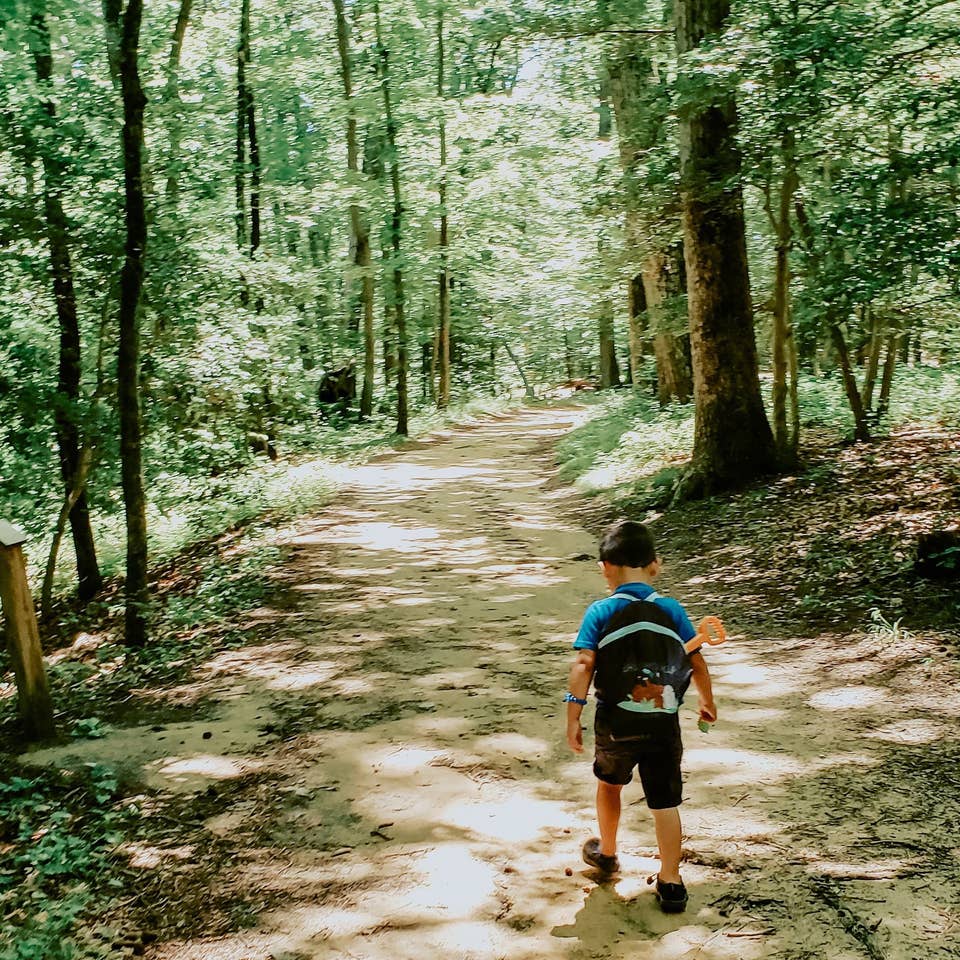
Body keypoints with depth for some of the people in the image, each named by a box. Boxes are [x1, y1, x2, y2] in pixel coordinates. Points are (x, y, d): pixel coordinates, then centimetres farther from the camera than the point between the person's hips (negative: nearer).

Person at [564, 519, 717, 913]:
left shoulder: (600, 612, -6)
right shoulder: (672, 609, 0)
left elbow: (583, 664, -15)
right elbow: (696, 661, 4)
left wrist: (573, 718, -13)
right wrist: (707, 702, 21)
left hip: (616, 722, 0)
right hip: (664, 723, 1)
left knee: (609, 784, 24)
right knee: (665, 801, 9)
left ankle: (606, 852, 42)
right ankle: (671, 883, 11)